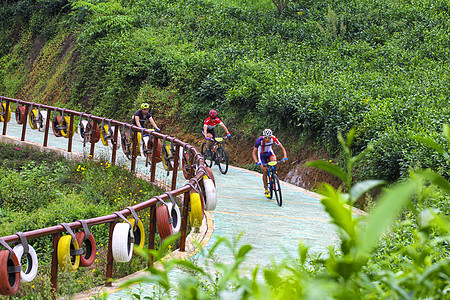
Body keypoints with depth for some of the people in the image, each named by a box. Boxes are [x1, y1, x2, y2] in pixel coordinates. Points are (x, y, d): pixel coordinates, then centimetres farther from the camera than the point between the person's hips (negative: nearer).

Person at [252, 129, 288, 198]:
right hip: (262, 154, -1)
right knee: (265, 171, -12)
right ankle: (266, 190, 1)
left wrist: (285, 157, -36)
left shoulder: (273, 138, -28)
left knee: (274, 160, -32)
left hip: (269, 152, 2)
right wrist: (257, 162, -44)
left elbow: (282, 148, -20)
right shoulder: (260, 140, -33)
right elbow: (254, 153, -30)